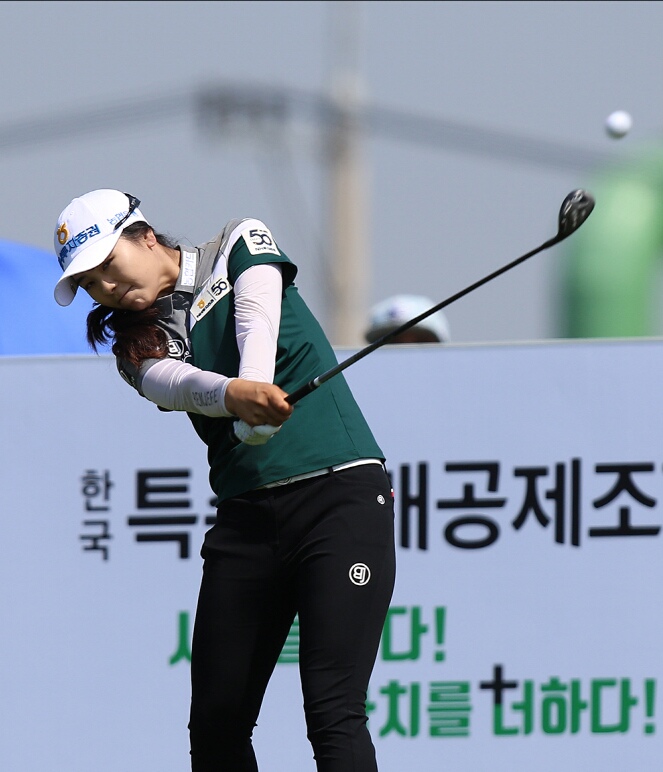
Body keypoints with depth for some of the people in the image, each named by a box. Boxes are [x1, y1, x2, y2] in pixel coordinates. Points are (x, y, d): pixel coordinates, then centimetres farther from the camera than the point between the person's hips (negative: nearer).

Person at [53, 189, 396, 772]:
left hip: (339, 493, -5)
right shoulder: (138, 346, 11)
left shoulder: (241, 244, 7)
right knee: (215, 724, 1)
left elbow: (258, 323, -13)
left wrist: (257, 385, -35)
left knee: (333, 715, -17)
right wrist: (232, 395, -35)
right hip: (244, 520, 5)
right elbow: (179, 384, -11)